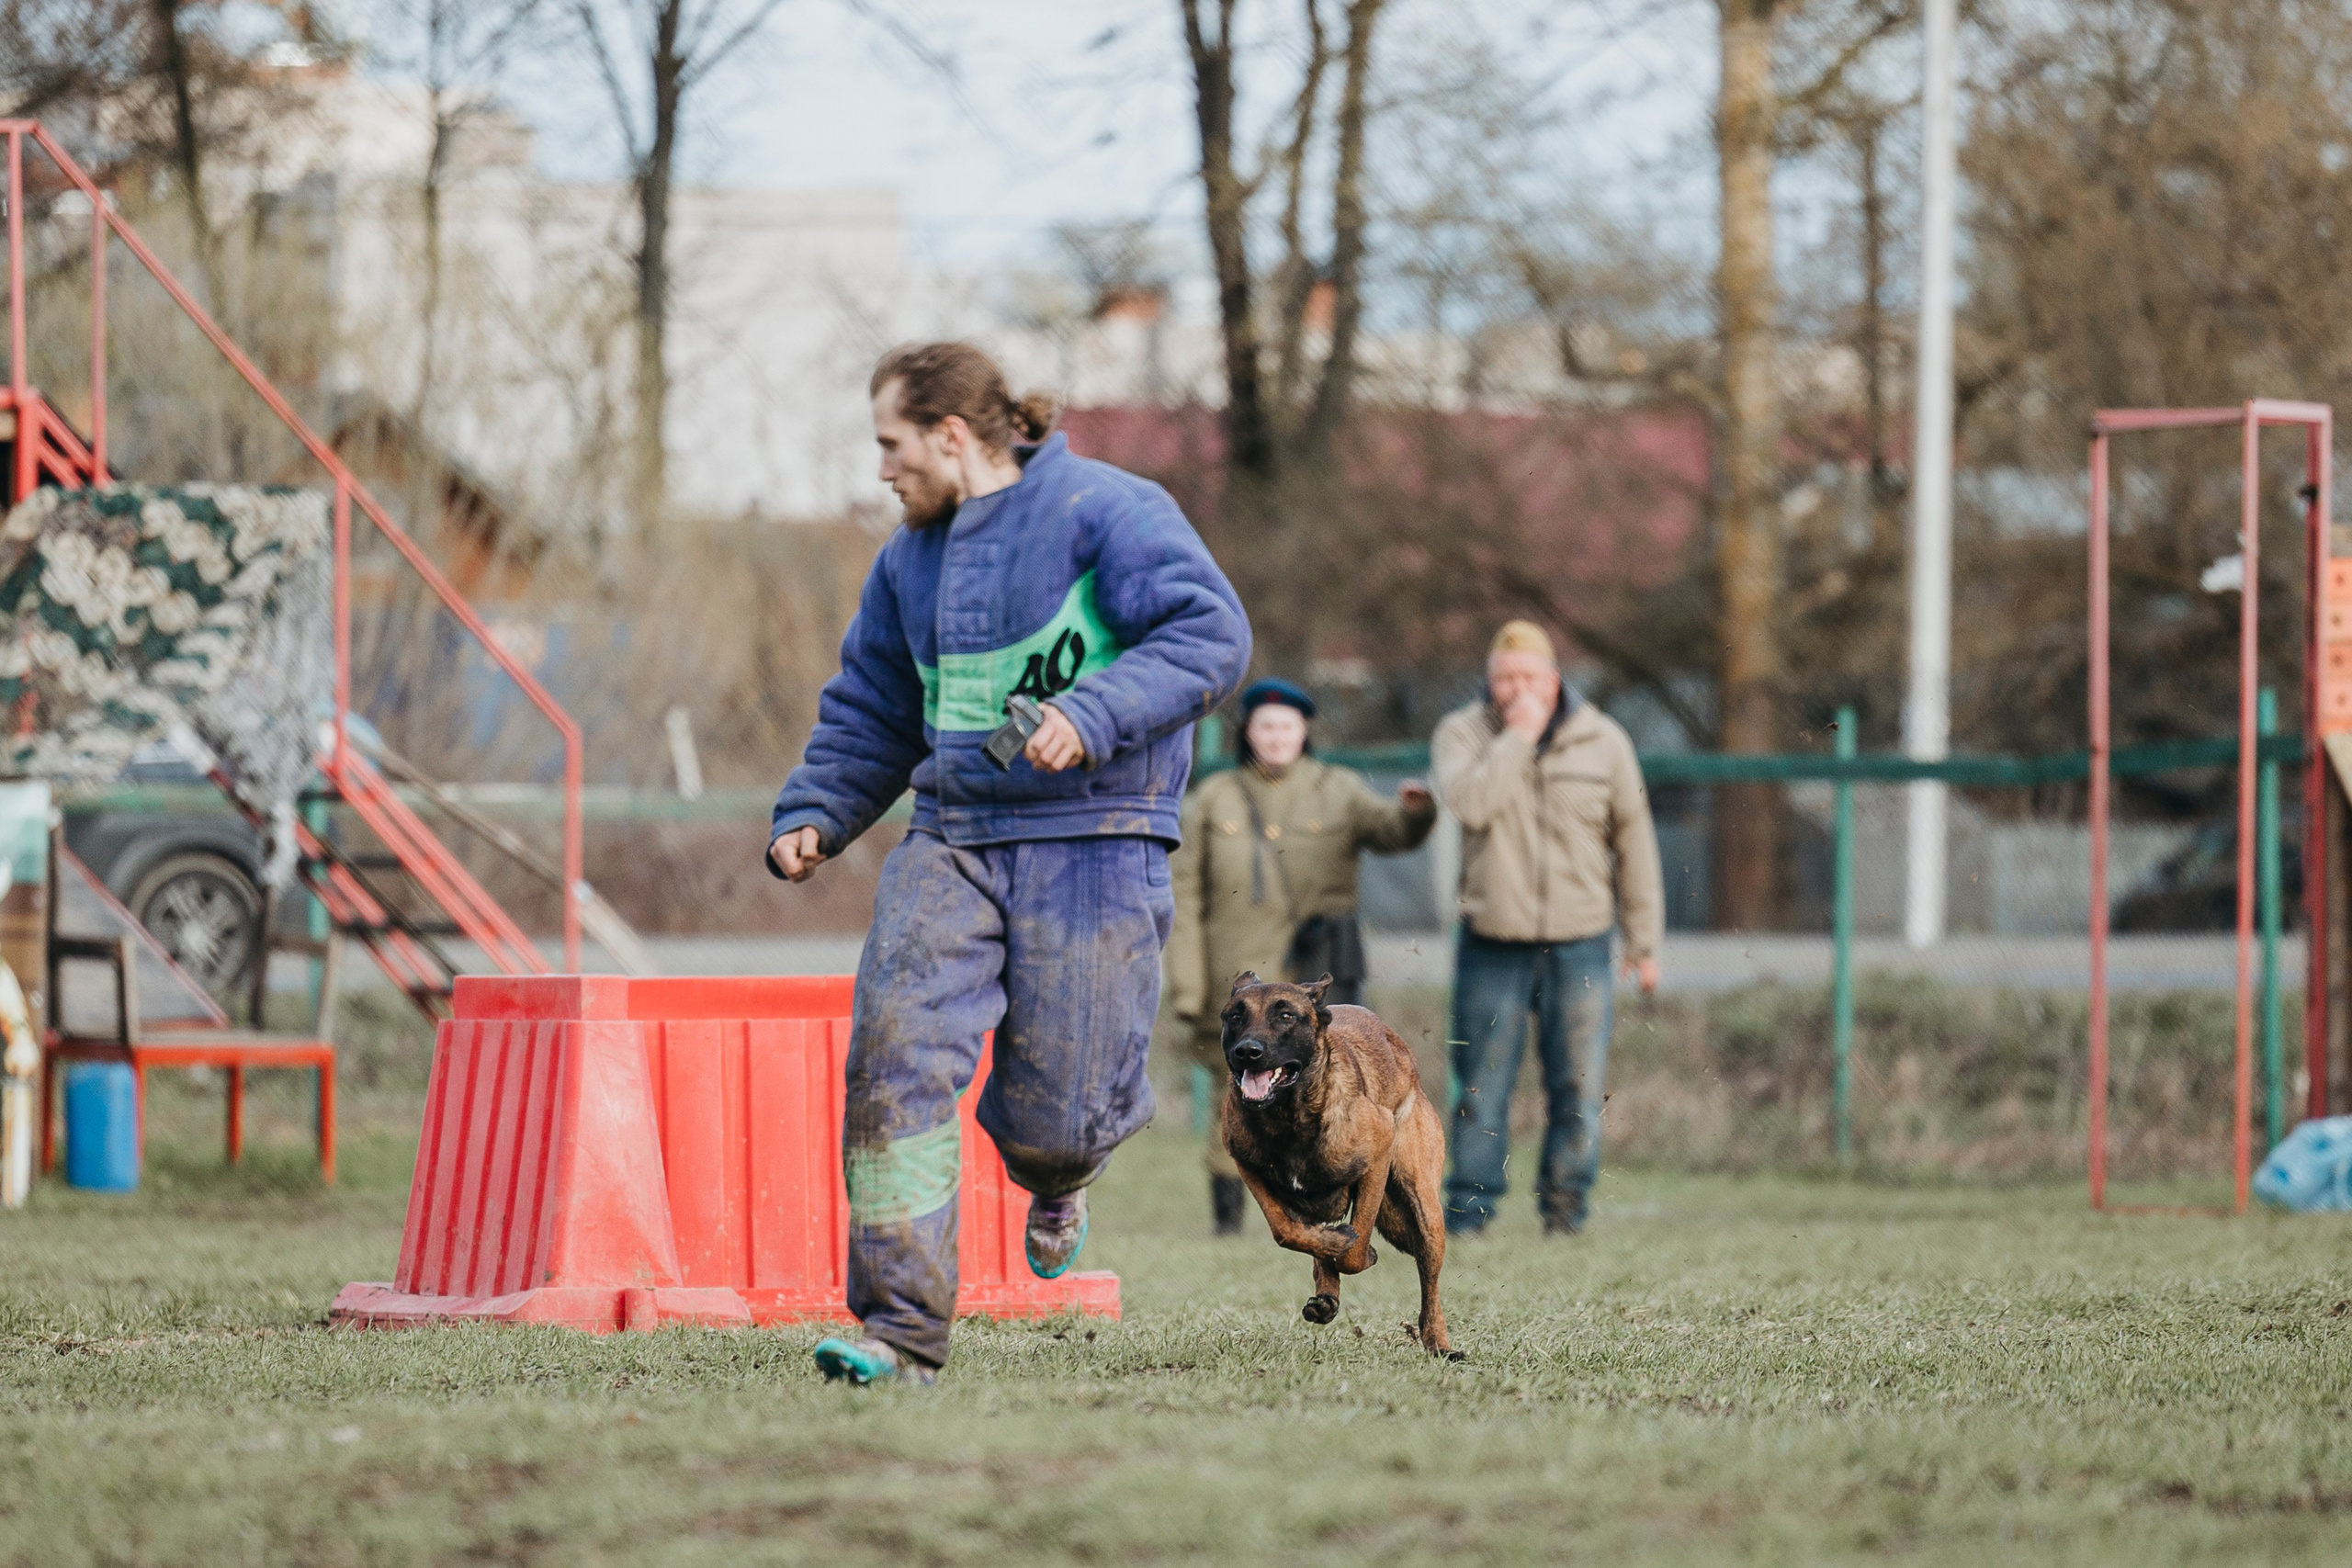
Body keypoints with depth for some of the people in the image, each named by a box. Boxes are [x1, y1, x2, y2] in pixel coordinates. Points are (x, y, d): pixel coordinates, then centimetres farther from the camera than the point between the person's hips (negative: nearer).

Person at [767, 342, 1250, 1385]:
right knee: (894, 1054, -17)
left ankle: (1055, 1179, 38)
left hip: (1090, 843, -5)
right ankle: (902, 1329, -15)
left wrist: (1095, 716, -28)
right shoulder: (909, 559, 17)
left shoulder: (1108, 512, -6)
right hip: (950, 839, 6)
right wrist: (812, 814, 10)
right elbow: (870, 712, 26)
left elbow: (1210, 635, -15)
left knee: (1053, 1114, -4)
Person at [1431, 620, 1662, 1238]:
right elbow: (1469, 802, -20)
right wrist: (1518, 735, -17)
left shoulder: (1602, 741, 3)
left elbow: (1635, 843, 9)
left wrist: (1644, 940, 8)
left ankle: (1565, 1203, 10)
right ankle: (1469, 1205, 9)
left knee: (1578, 1087, 0)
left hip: (1578, 947, 1)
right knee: (1482, 1087, 1)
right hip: (1492, 947, -1)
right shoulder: (1463, 734, 1)